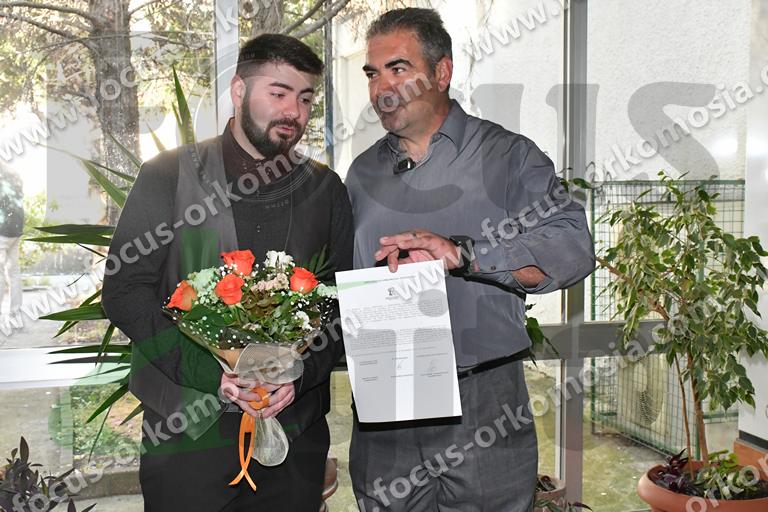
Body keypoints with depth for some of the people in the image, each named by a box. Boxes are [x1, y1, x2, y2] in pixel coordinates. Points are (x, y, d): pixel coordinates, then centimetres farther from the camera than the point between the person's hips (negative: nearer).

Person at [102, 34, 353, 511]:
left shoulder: (325, 188, 6)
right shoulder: (168, 176, -2)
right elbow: (124, 291, -5)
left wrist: (300, 374, -11)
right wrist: (212, 373, -16)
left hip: (296, 428, 2)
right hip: (187, 430, -2)